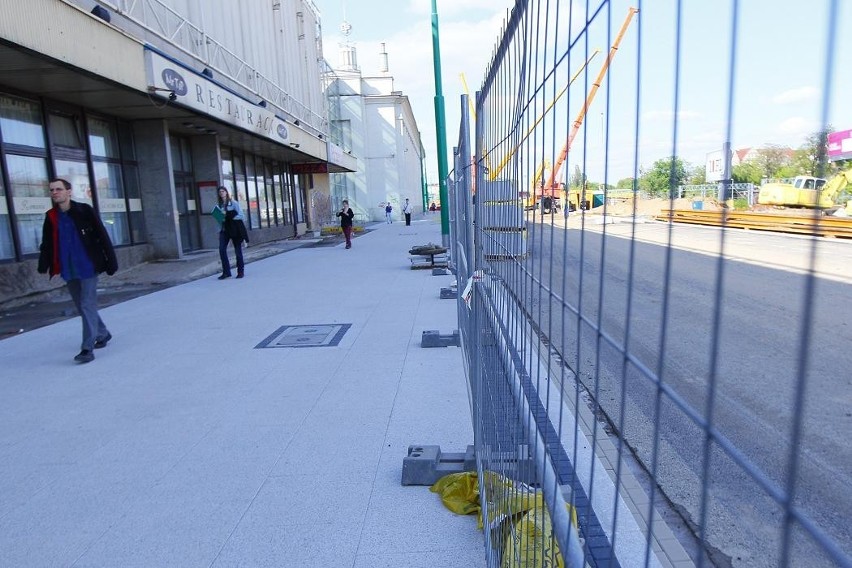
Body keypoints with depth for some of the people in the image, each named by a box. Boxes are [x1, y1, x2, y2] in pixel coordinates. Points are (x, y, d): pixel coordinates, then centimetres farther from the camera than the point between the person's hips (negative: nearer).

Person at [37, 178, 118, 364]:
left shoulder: (85, 210, -7)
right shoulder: (51, 217, 6)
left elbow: (102, 237, -7)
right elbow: (47, 244, 8)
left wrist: (111, 262, -10)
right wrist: (43, 265, -7)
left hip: (88, 267, -5)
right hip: (68, 271, 6)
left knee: (87, 305, -7)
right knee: (82, 307, 14)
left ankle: (88, 348, -5)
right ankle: (102, 334, 33)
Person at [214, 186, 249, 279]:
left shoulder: (234, 203, -2)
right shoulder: (219, 205, 11)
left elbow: (240, 215, -8)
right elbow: (219, 218, 16)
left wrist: (229, 217, -17)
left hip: (235, 229, -4)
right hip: (224, 230, 4)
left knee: (238, 250, 3)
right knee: (222, 249, -8)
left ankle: (241, 271, 13)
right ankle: (226, 272, -1)